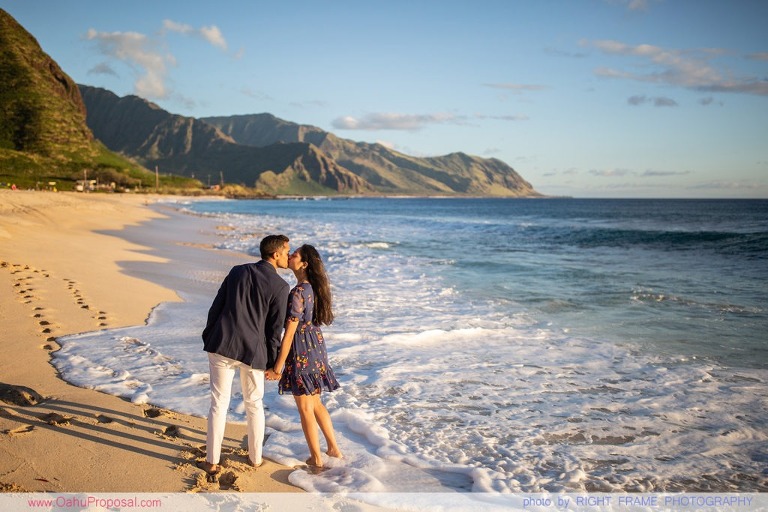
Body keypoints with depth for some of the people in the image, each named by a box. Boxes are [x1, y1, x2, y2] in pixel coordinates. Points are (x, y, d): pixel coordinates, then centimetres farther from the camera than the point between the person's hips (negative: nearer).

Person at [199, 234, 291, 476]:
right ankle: (255, 457, 26)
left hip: (221, 345, 2)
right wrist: (272, 361, 6)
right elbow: (275, 329, -4)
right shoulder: (280, 286, -6)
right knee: (254, 404, 16)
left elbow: (216, 307, 6)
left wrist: (208, 338, 15)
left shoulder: (237, 271, 5)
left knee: (219, 403, 9)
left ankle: (212, 461, 13)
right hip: (253, 350, -2)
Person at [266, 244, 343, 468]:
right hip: (316, 346, 8)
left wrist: (277, 367, -16)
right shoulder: (314, 288, 4)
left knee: (305, 408, 7)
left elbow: (289, 333, -21)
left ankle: (316, 458, 19)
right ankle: (333, 448, 29)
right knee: (315, 403, 22)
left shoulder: (297, 293, -22)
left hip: (301, 350, -8)